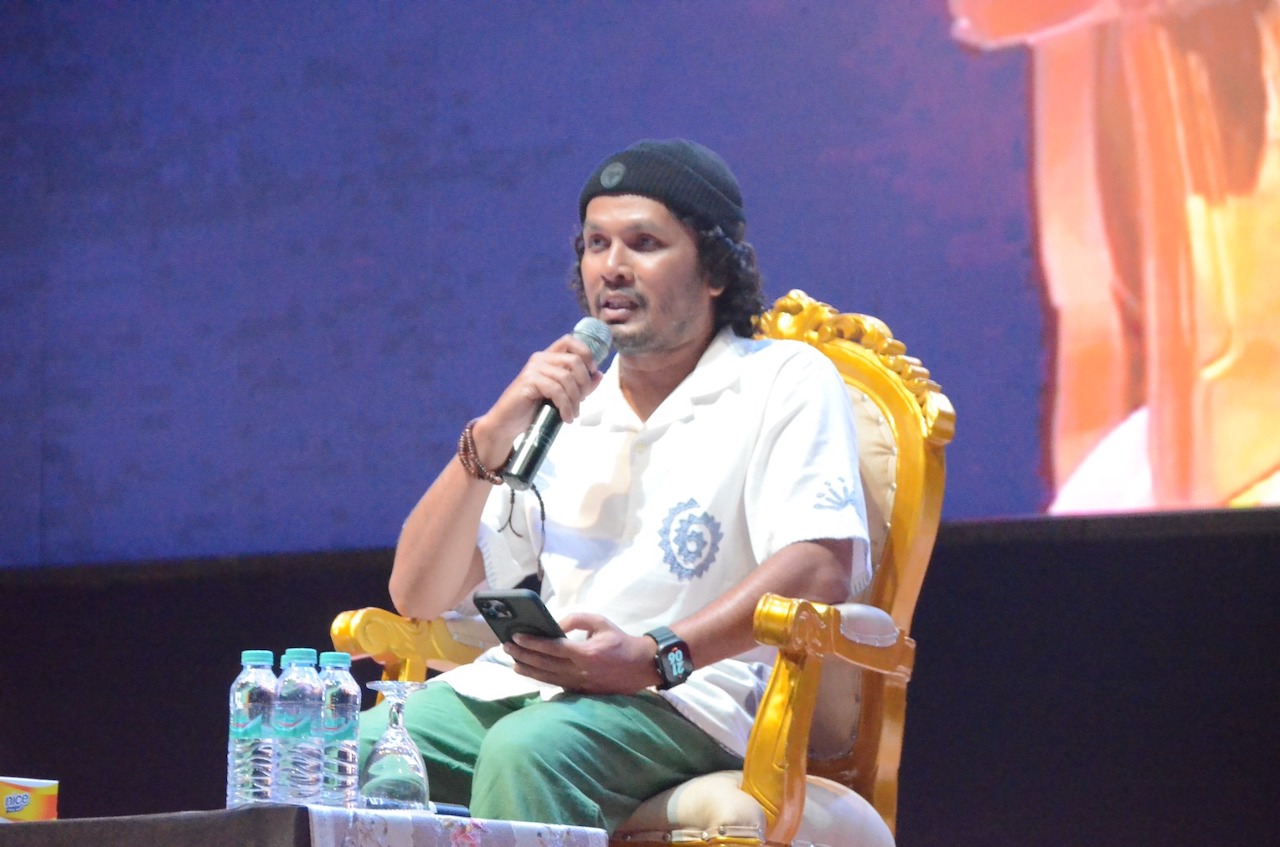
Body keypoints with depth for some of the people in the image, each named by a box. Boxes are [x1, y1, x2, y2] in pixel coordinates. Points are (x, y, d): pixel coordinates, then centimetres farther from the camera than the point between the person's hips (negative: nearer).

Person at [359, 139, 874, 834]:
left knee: (527, 752, -36)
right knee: (356, 753, -23)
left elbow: (822, 569, -10)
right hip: (514, 686, 5)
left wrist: (654, 657, -22)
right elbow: (418, 597, 15)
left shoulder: (786, 380, 9)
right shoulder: (565, 410, 23)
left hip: (684, 697, -5)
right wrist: (491, 438, 1)